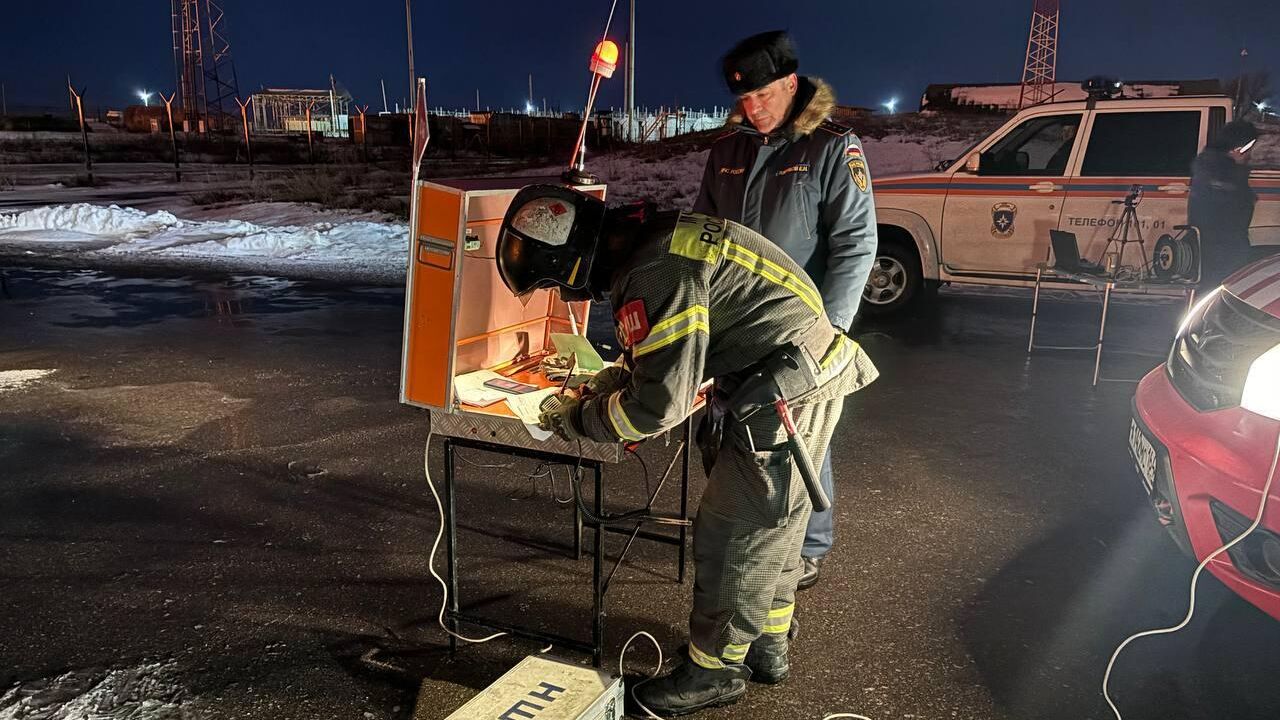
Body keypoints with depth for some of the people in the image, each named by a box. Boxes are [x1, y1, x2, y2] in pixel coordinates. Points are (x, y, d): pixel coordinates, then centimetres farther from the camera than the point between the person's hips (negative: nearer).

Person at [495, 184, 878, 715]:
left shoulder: (658, 272, -25)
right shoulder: (649, 241, 8)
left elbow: (660, 403, -23)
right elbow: (668, 357, 20)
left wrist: (577, 421, -9)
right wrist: (608, 385, 8)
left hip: (789, 393, -10)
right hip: (801, 380, 10)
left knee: (732, 535, 1)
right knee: (770, 523, 21)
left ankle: (714, 668, 20)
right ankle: (767, 646, 38)